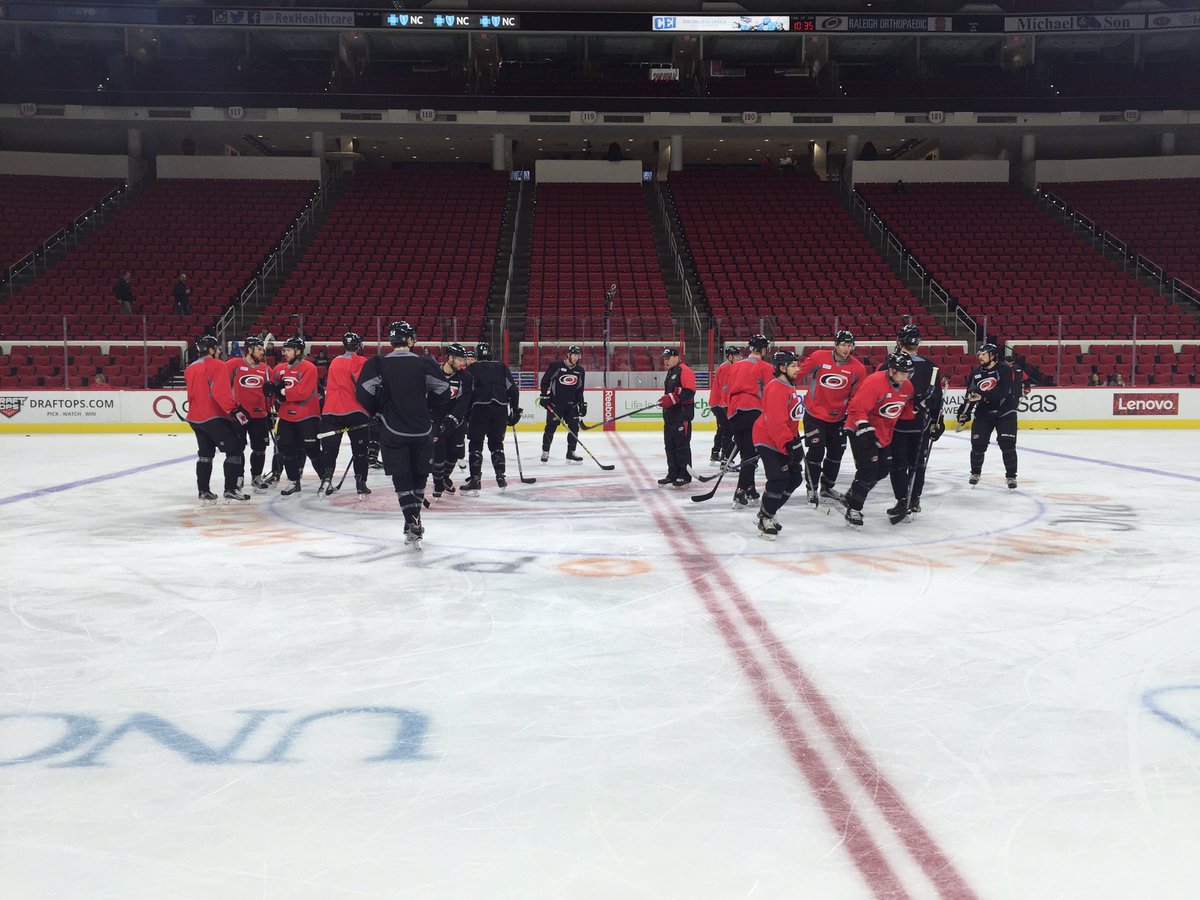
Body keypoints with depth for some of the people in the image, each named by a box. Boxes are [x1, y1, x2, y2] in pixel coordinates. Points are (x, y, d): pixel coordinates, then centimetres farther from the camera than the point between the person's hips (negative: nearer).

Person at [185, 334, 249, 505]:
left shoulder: (190, 369, 14)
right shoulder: (216, 365, -11)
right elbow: (221, 392, -23)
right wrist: (234, 410, -23)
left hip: (196, 418, 8)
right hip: (215, 417, -8)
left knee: (205, 453, 16)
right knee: (234, 450, 0)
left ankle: (204, 492, 13)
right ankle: (231, 491, -2)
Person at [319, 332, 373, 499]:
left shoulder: (335, 361, 18)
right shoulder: (359, 361, -3)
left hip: (330, 411, 5)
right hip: (354, 411, -5)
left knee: (330, 447, 10)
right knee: (359, 449, 3)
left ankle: (327, 478, -6)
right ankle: (360, 485, -1)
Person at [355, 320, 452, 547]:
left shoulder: (377, 364, -5)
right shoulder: (425, 363, -2)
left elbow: (364, 395, -9)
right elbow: (443, 394, 2)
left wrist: (378, 411, 10)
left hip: (393, 432, -1)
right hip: (422, 430, 1)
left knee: (402, 479, 3)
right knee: (420, 475, 17)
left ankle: (412, 523, -11)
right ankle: (414, 522, 24)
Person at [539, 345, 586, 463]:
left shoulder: (580, 370, 6)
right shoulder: (556, 365, -9)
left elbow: (579, 389, 15)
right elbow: (545, 381, -4)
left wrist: (582, 403, 9)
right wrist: (544, 396, -10)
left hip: (571, 404, 5)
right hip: (555, 403, -5)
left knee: (574, 426, -1)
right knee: (551, 426, -4)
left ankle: (571, 452, 8)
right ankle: (545, 451, 8)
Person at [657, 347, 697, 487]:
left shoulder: (684, 370, -11)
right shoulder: (670, 373, 21)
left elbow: (689, 391, -22)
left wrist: (671, 398, -26)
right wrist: (664, 400, 18)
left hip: (682, 415, -10)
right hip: (670, 415, 10)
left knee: (682, 446, -6)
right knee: (670, 446, 12)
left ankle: (685, 476, -1)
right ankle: (673, 474, 19)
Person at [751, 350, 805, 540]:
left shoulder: (789, 386, 12)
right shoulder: (776, 389, -21)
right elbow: (776, 423, -28)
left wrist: (796, 440, 25)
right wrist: (791, 445, -29)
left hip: (783, 440, 11)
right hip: (768, 440, -11)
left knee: (795, 478, 10)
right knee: (779, 480, -15)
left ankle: (766, 513, 22)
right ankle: (765, 520, 0)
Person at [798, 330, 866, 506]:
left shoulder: (858, 368, -7)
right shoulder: (818, 358, -15)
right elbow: (800, 375, -4)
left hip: (838, 417, 4)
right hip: (815, 414, -4)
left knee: (836, 452, 12)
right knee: (816, 451, -9)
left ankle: (827, 487, 31)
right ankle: (812, 488, 7)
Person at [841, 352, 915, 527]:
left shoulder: (907, 388, 0)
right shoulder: (874, 382, -25)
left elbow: (906, 406, 19)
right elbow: (856, 408, -28)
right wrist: (864, 428, -34)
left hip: (884, 432, 9)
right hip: (861, 429, -9)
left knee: (884, 467, 12)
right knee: (868, 468, -15)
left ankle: (853, 495, 30)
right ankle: (853, 510, -5)